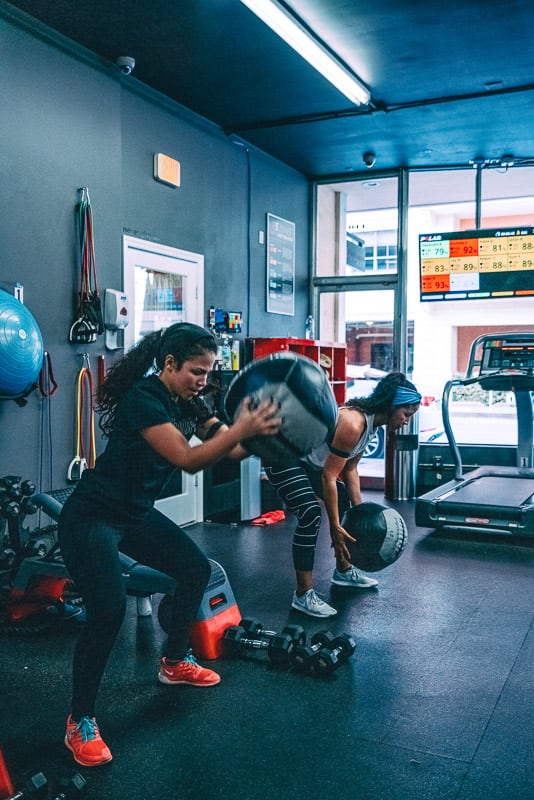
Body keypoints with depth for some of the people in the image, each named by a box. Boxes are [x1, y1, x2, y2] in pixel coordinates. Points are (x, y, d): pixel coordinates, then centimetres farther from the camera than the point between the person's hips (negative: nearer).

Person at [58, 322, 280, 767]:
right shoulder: (142, 399, -25)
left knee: (196, 569, 12)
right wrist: (241, 429, -43)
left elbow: (228, 447, -4)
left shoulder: (188, 401, 0)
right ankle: (80, 723, -2)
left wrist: (261, 433, -22)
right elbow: (188, 460, -33)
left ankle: (174, 663, 32)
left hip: (136, 514, 9)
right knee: (108, 610, -20)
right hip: (91, 518, -9)